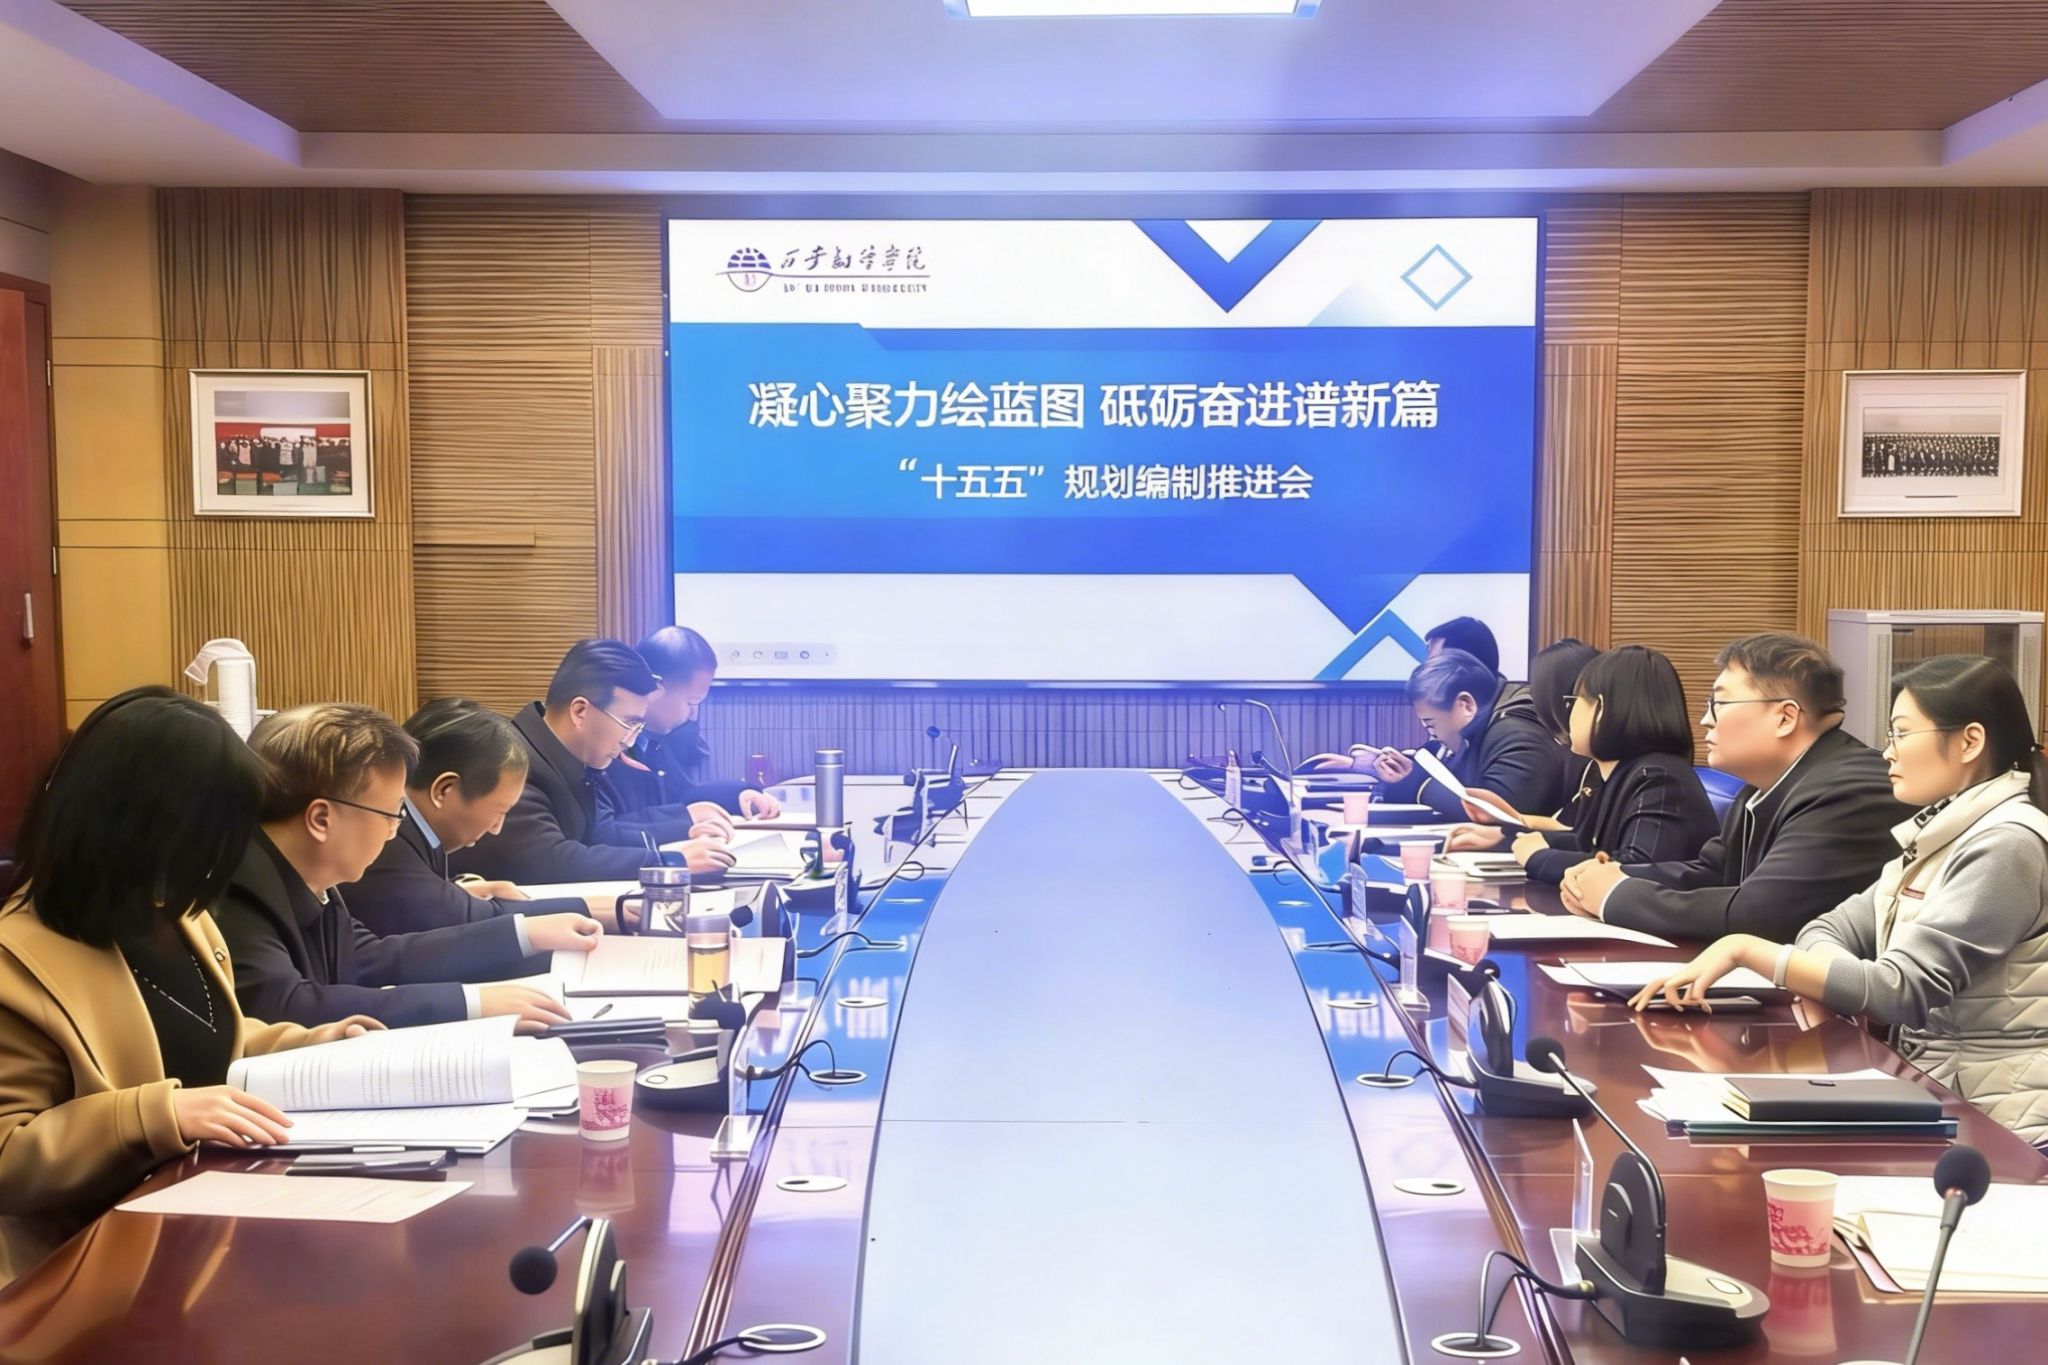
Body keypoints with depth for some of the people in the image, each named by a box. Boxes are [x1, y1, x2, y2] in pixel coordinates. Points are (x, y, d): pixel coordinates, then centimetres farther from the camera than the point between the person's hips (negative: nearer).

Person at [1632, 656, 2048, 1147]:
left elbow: (1902, 990, -23)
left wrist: (1746, 950, -24)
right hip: (1936, 1094, 7)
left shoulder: (2006, 845, -16)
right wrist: (1821, 985, -14)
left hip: (1994, 1126, -7)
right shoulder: (1940, 831, 11)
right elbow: (1837, 928, 8)